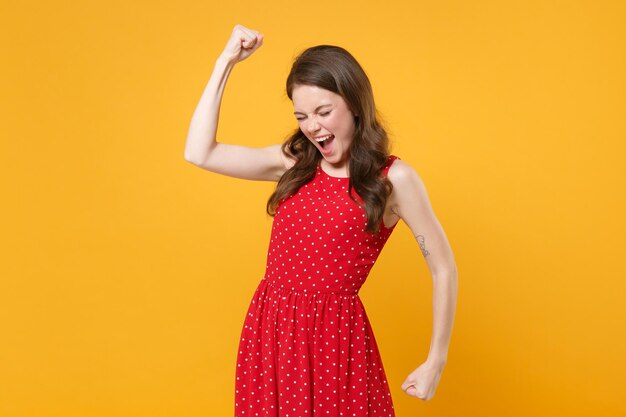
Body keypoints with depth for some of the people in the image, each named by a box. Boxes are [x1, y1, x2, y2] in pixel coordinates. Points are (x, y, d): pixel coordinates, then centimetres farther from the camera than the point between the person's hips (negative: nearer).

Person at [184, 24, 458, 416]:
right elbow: (200, 153, -1)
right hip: (268, 328, 5)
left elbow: (444, 269, -4)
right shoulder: (294, 162, 5)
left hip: (335, 337, -4)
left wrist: (436, 361, -4)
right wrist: (227, 61, 0)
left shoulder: (394, 178, -8)